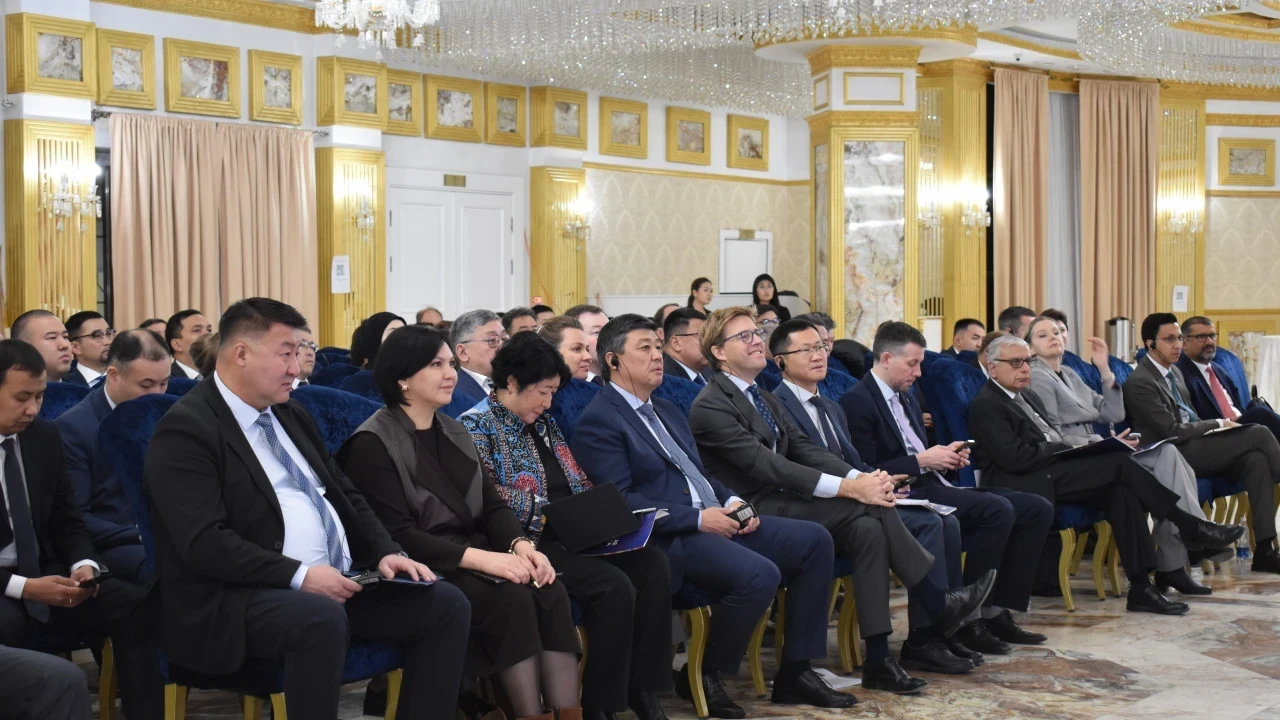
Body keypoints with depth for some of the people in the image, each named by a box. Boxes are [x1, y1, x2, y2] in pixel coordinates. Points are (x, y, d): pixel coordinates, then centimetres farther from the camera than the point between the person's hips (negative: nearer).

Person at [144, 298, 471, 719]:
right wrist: (299, 575, -25)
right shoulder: (186, 429, -9)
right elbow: (204, 542, -20)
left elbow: (345, 495, 21)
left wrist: (385, 553, 3)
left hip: (337, 583, 8)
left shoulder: (290, 414, 17)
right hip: (242, 597, -8)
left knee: (446, 605, -7)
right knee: (321, 619, -38)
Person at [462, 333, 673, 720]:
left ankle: (642, 688, -12)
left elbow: (579, 483, 22)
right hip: (527, 541, -8)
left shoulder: (544, 422, 20)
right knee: (614, 586, -27)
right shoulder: (477, 425, -4)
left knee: (652, 563, -16)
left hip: (572, 535, 8)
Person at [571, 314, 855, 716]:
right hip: (670, 538, -9)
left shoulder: (666, 410, 22)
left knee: (814, 541, -1)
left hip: (716, 521, 10)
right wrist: (697, 519, -19)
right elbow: (621, 501, -17)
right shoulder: (598, 421, -8)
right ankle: (703, 676, -7)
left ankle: (794, 672, 2)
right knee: (760, 575, -30)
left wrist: (732, 502, 2)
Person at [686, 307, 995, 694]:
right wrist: (848, 488, -24)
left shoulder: (763, 397, 19)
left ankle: (878, 659, -18)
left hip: (783, 499, 8)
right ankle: (940, 606, -10)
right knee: (873, 507, -20)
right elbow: (766, 466, -20)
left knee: (869, 527, -19)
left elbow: (804, 450, 9)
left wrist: (861, 477, -11)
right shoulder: (710, 407, -11)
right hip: (757, 512, -8)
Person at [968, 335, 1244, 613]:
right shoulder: (986, 405, -5)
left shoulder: (1028, 398, 24)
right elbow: (1016, 457, -17)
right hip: (1024, 485, -9)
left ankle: (1141, 587, -20)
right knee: (1118, 462, -20)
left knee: (1120, 491, -18)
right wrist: (1068, 449, -11)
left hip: (1051, 474, 9)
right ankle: (1189, 526, -8)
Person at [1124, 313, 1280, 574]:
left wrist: (1217, 426, 1)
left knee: (1256, 459, -20)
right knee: (1259, 434, -18)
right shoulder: (1140, 383, -12)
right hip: (1178, 456, -8)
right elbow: (1173, 431, -15)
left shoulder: (1175, 372, 18)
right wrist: (1218, 424, -7)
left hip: (1196, 445, 8)